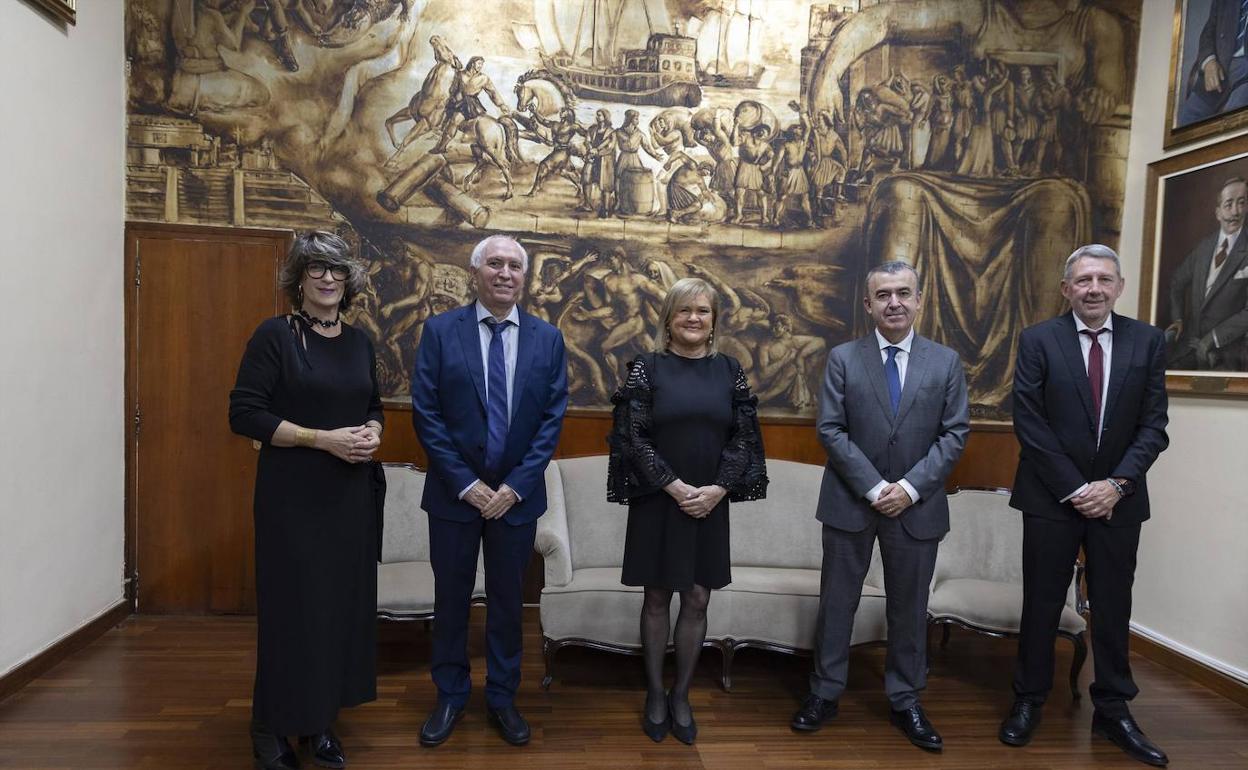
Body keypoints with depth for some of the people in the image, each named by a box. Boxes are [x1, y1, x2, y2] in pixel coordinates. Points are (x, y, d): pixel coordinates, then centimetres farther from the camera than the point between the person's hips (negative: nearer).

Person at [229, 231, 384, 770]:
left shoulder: (359, 342, 10)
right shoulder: (275, 335, -7)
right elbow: (244, 413, -12)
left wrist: (373, 433, -3)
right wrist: (322, 438, -19)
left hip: (352, 494, 5)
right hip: (293, 496, -5)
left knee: (342, 601, 9)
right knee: (291, 604, 1)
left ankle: (320, 721, 26)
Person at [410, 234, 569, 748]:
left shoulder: (547, 339, 0)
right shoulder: (440, 331, -5)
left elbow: (552, 420, -3)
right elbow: (426, 415, -8)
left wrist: (515, 486, -10)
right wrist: (467, 484, -13)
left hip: (517, 494, 1)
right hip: (454, 492, -1)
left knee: (507, 600, 13)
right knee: (451, 599, 12)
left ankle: (502, 697, 31)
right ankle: (450, 696, 32)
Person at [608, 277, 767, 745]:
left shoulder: (729, 370, 5)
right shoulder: (647, 368, -3)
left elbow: (744, 437, 3)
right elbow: (632, 436, -8)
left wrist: (718, 488, -11)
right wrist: (673, 486, -16)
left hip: (710, 504, 2)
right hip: (658, 502, -2)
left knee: (697, 600, 7)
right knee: (657, 598, 8)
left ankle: (681, 696, 23)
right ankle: (654, 694, 24)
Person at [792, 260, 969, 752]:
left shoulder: (946, 362, 3)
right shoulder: (842, 358, -2)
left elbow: (954, 434, -1)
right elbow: (830, 430, -7)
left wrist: (910, 487, -13)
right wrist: (874, 487, -14)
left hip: (917, 506, 1)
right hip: (850, 502, -1)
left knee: (909, 607, 12)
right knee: (836, 601, 9)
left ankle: (905, 701, 29)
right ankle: (824, 693, 24)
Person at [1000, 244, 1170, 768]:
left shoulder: (1147, 341, 3)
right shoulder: (1038, 340, -4)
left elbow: (1153, 425, 1)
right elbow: (1029, 423, -8)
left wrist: (1117, 483, -11)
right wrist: (1074, 489, -11)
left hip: (1118, 499, 2)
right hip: (1052, 498, -2)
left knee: (1113, 608, 11)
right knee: (1041, 605, 8)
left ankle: (1113, 711, 26)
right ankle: (1028, 703, 23)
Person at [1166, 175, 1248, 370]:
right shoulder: (1204, 245, 6)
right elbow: (1177, 282, 18)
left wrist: (1214, 338, -15)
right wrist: (1177, 319, 4)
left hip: (1225, 350, -4)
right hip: (1189, 341, 4)